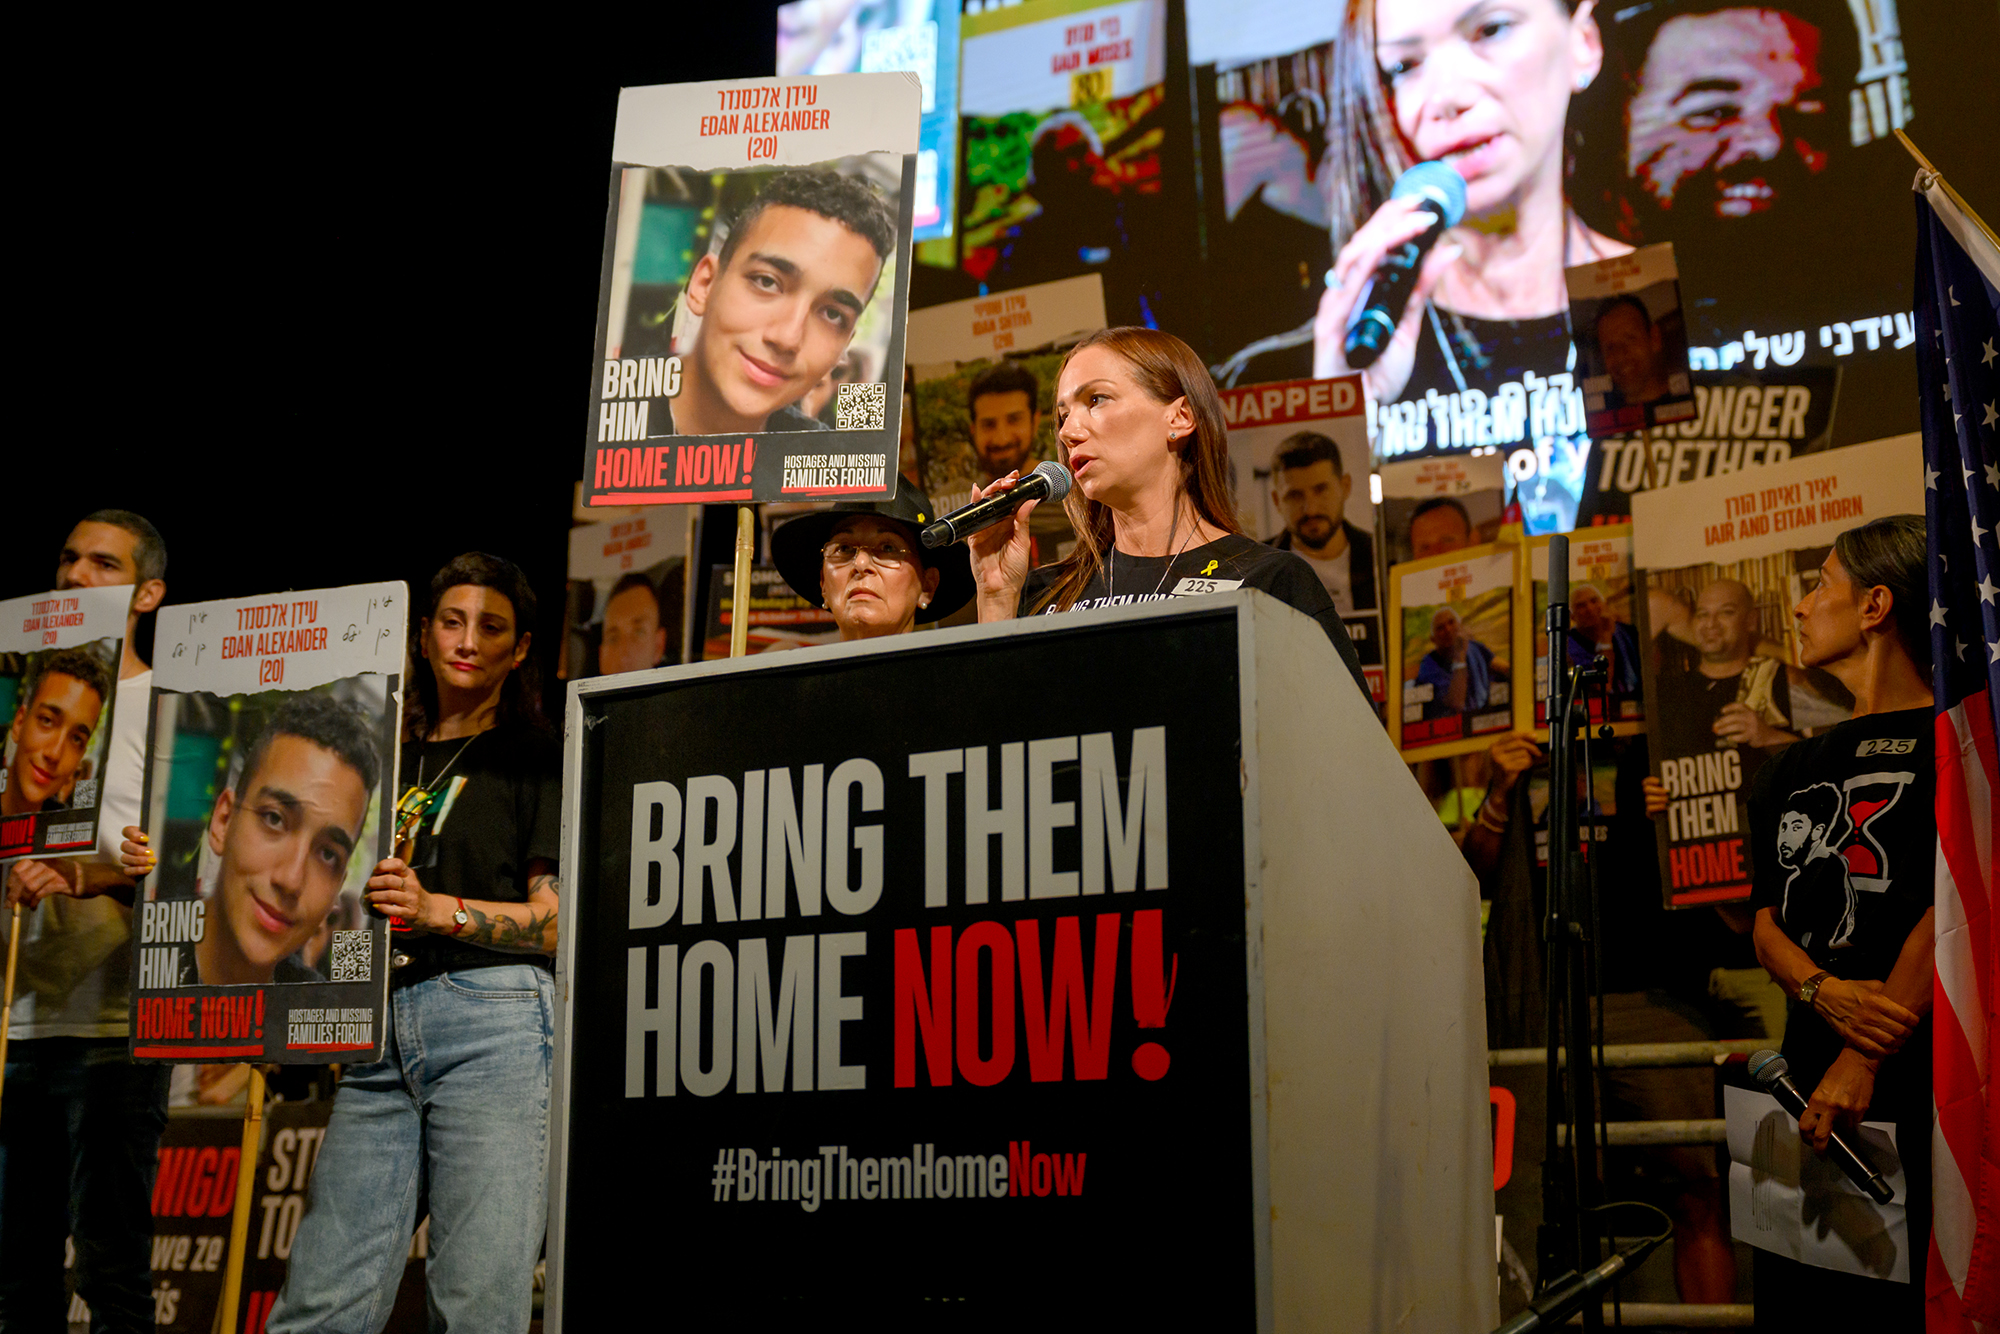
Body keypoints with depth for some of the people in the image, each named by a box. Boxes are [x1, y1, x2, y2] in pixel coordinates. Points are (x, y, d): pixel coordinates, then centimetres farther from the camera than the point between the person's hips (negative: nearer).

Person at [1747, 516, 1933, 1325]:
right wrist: (1823, 992, -9)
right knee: (1797, 1305, 8)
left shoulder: (1948, 741, -3)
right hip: (1812, 1089, 6)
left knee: (1908, 1303, -5)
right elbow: (1767, 920, 14)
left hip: (1920, 1085, -6)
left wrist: (1863, 1061, -17)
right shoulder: (1792, 771, 20)